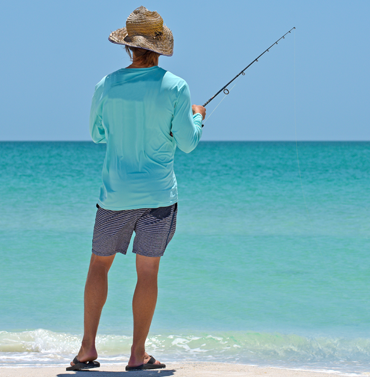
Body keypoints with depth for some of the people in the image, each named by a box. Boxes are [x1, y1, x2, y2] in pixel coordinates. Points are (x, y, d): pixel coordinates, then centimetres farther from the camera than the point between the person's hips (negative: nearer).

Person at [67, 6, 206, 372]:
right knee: (147, 272, 3)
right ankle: (138, 355, 5)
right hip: (158, 193, -1)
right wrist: (197, 117, 15)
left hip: (115, 191, 2)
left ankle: (88, 348, 8)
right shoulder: (175, 87, -9)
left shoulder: (107, 85, -3)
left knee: (99, 264, 13)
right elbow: (187, 143, -4)